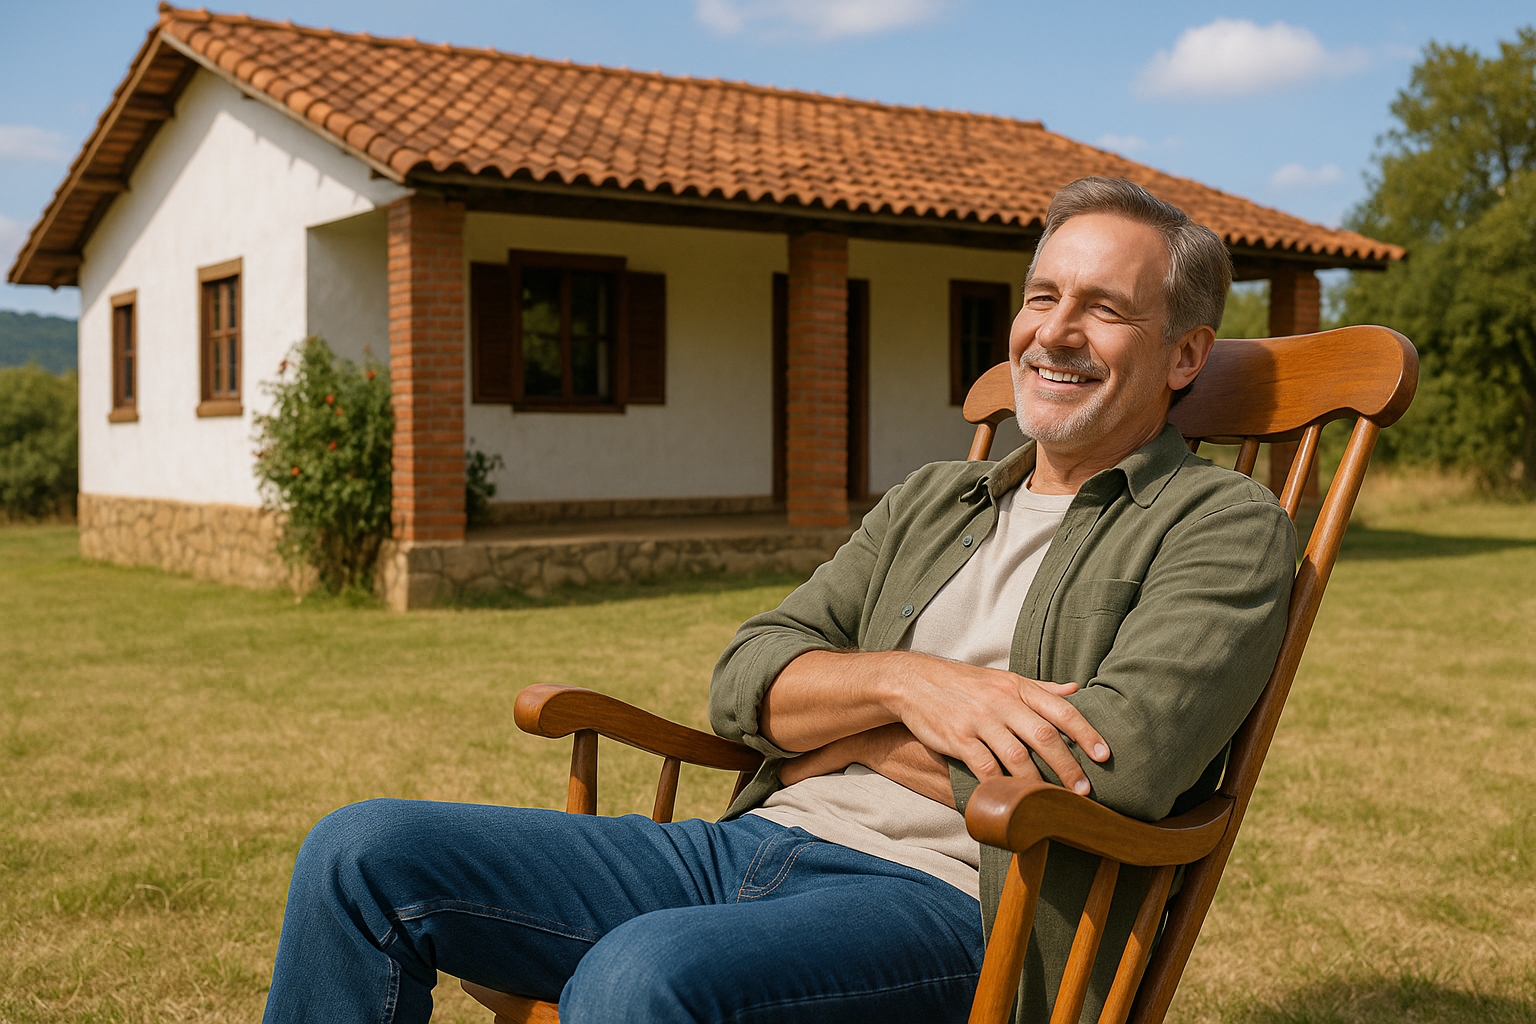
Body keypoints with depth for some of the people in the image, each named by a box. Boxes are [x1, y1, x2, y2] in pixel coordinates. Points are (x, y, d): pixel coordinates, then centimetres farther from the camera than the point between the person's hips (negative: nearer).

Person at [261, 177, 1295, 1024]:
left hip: (946, 899, -6)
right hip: (752, 847, 7)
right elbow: (745, 681, 11)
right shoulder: (931, 501, 22)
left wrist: (837, 734, -3)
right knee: (363, 855, -6)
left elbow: (1120, 761, -15)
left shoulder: (1222, 523, 4)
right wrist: (903, 683, -11)